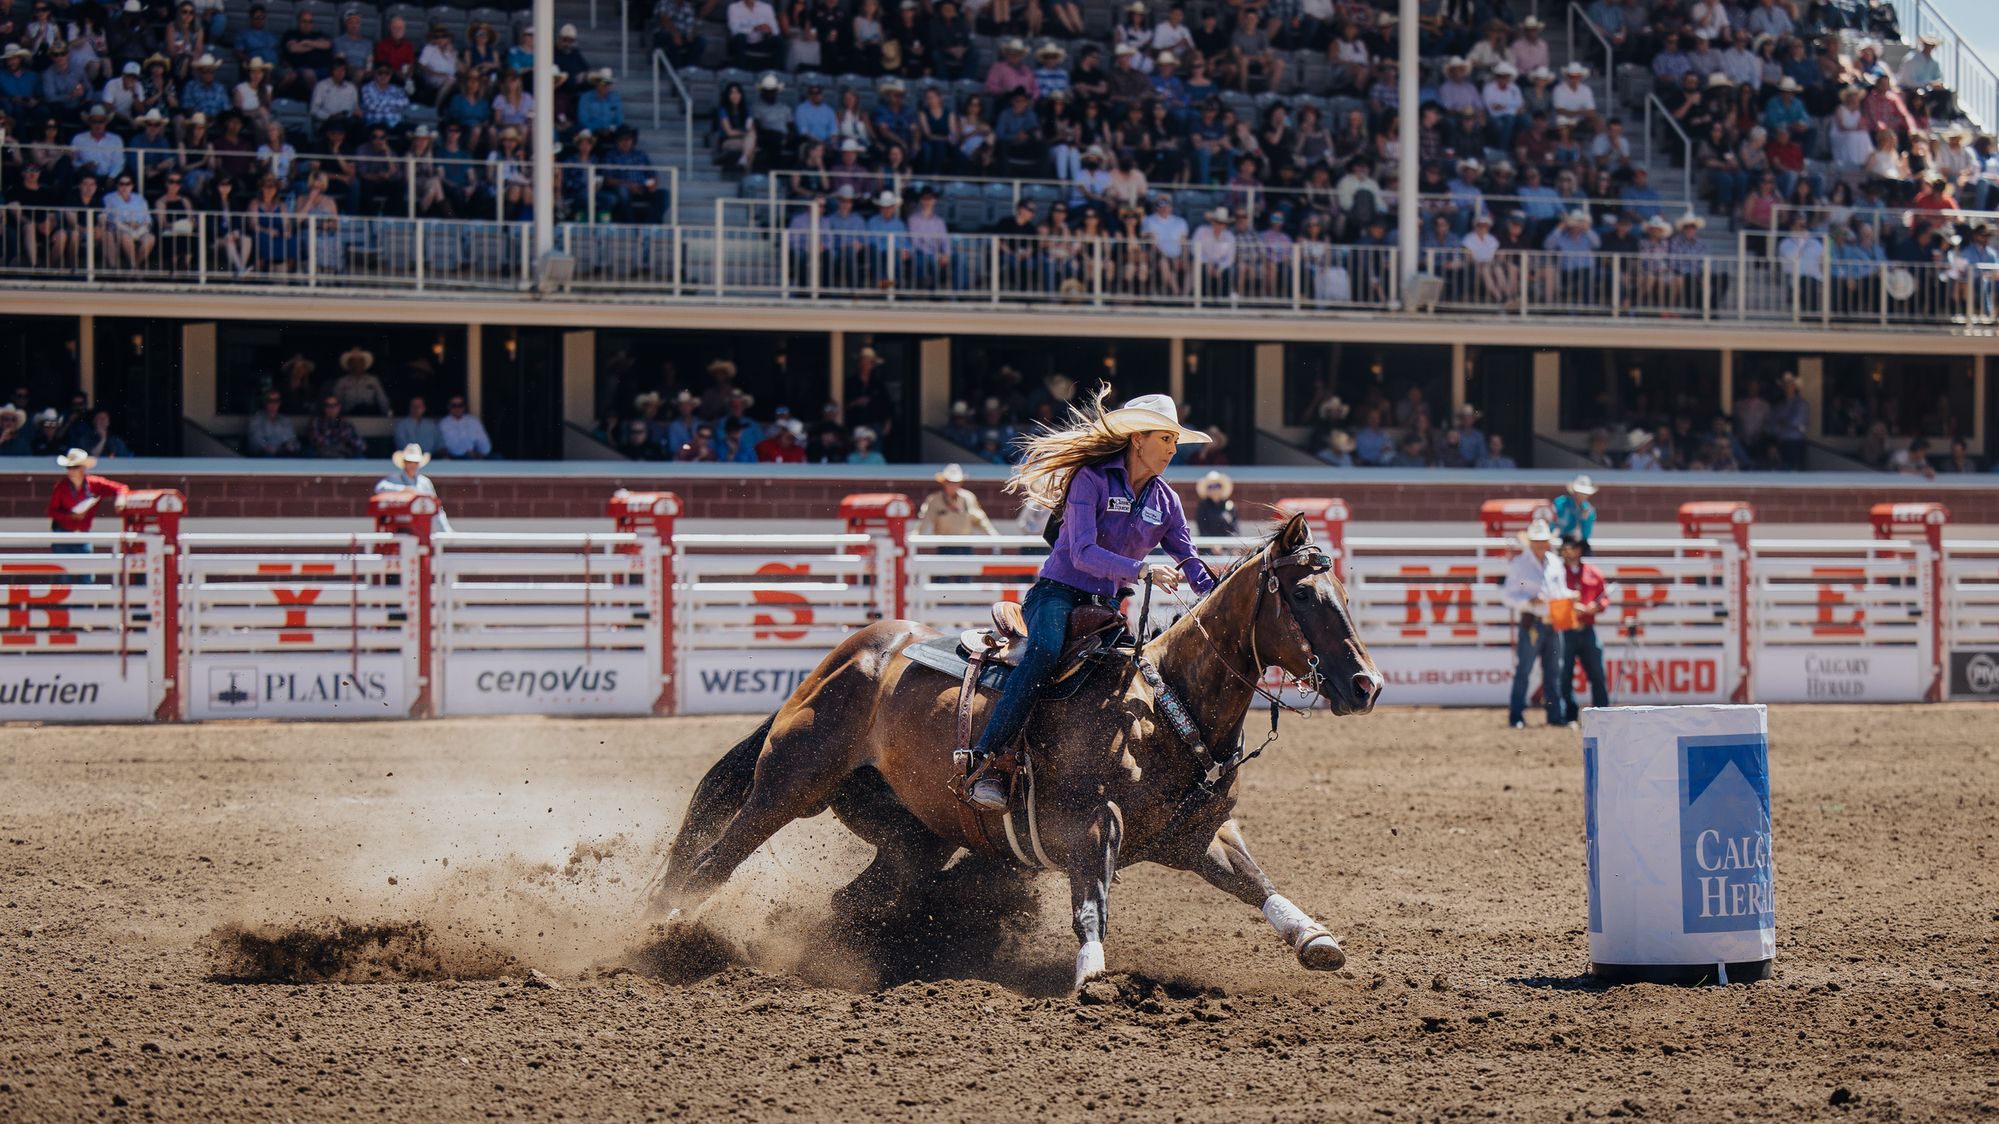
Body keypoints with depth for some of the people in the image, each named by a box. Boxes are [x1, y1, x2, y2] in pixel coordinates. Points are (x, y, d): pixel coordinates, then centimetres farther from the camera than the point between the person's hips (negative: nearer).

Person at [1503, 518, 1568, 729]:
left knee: (1552, 671, 10)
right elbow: (1510, 597, -5)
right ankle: (1516, 717, -1)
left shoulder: (1555, 563, 12)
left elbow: (1562, 591, 19)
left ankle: (1556, 715, 15)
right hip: (1531, 624, -5)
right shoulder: (1519, 564, -3)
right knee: (1523, 670, -5)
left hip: (1553, 623, 5)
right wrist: (1529, 602, -21)